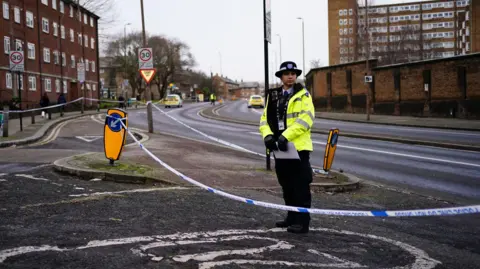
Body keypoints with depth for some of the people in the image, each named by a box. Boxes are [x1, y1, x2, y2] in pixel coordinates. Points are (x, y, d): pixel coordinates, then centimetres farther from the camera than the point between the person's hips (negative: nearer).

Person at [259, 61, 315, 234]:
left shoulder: (303, 95, -3)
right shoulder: (273, 96, 14)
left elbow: (306, 119, -15)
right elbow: (265, 118, 12)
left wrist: (286, 136, -22)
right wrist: (268, 135, -8)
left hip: (298, 147, -6)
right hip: (279, 147, 6)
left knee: (300, 186, -3)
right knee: (286, 186, 14)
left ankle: (302, 221, 1)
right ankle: (292, 217, 26)